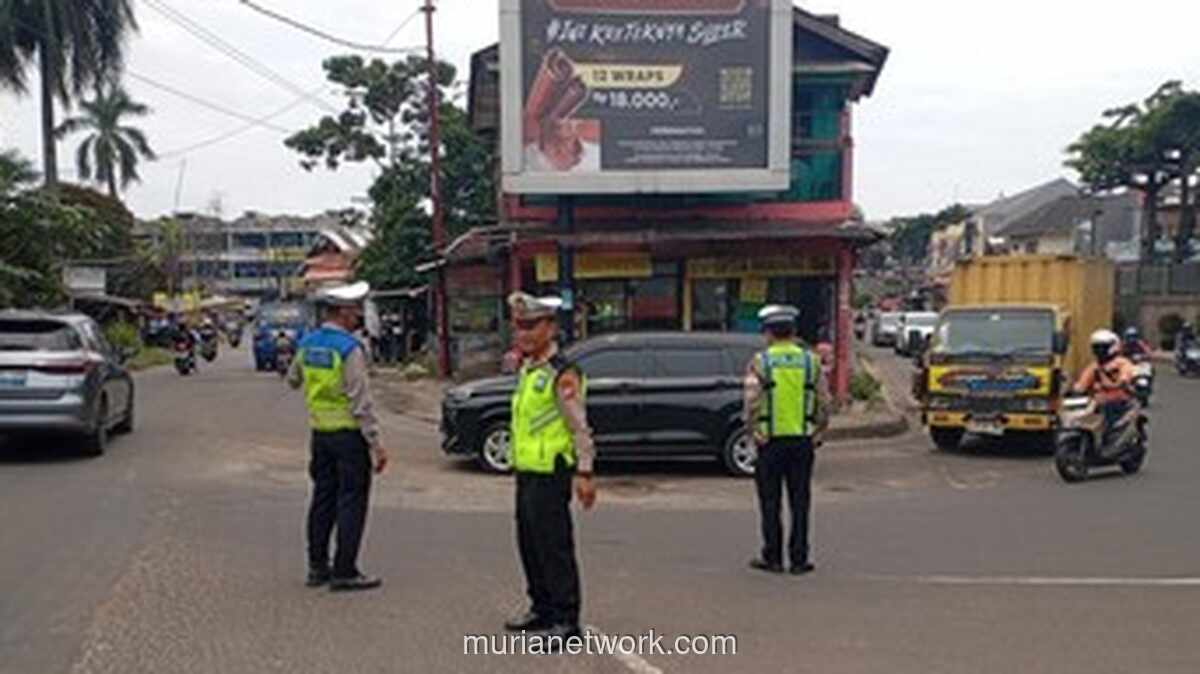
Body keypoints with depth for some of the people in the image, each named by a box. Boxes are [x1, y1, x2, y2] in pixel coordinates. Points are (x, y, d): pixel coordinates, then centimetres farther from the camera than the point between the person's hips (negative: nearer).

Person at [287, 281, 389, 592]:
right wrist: (376, 444, -16)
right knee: (351, 501, -1)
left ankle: (317, 566, 21)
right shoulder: (349, 348, -17)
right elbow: (361, 401, -19)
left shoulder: (307, 344, 6)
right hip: (349, 433, -7)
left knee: (323, 498, 14)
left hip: (320, 433, 8)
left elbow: (293, 380, 22)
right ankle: (344, 572, 2)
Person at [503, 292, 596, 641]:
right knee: (530, 544, 16)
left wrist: (585, 472, -20)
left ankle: (566, 621, 3)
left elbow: (580, 427, -17)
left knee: (554, 547, -4)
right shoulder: (527, 369, 13)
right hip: (526, 471, 9)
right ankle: (542, 609, 30)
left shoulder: (561, 374, -15)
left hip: (550, 474, -9)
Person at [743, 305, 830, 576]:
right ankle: (799, 559, 11)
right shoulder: (811, 361, 4)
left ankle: (772, 558, 11)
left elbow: (751, 403, -12)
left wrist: (752, 430, 0)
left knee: (770, 503, 6)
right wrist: (816, 432, 11)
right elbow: (824, 405, 3)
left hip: (770, 442, -2)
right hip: (802, 441, 2)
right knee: (800, 502, 8)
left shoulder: (760, 362, -5)